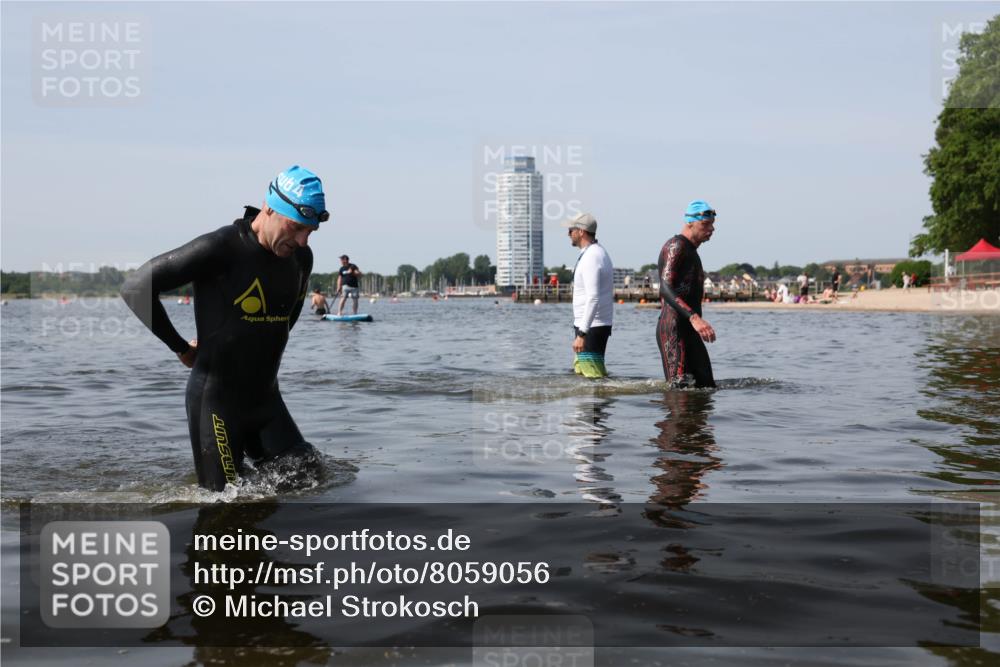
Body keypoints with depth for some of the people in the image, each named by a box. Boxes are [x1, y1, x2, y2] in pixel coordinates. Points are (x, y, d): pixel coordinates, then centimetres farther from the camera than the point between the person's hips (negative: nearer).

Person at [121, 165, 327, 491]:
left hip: (265, 395, 6)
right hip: (216, 398, -6)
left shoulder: (301, 257, 1)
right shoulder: (221, 248, -21)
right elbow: (136, 288, -20)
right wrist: (181, 348, -11)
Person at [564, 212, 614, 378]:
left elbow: (593, 298, -26)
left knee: (593, 376, -11)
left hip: (591, 327, -11)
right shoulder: (599, 252, 16)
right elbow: (608, 294, 21)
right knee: (580, 371, 15)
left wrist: (581, 334, -29)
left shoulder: (590, 258, -17)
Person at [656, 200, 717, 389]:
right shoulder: (676, 246, -9)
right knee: (683, 387, -16)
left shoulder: (691, 251, 23)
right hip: (674, 329, -10)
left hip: (688, 330, 10)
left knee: (706, 386, 6)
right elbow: (666, 288, -23)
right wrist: (694, 317, -34)